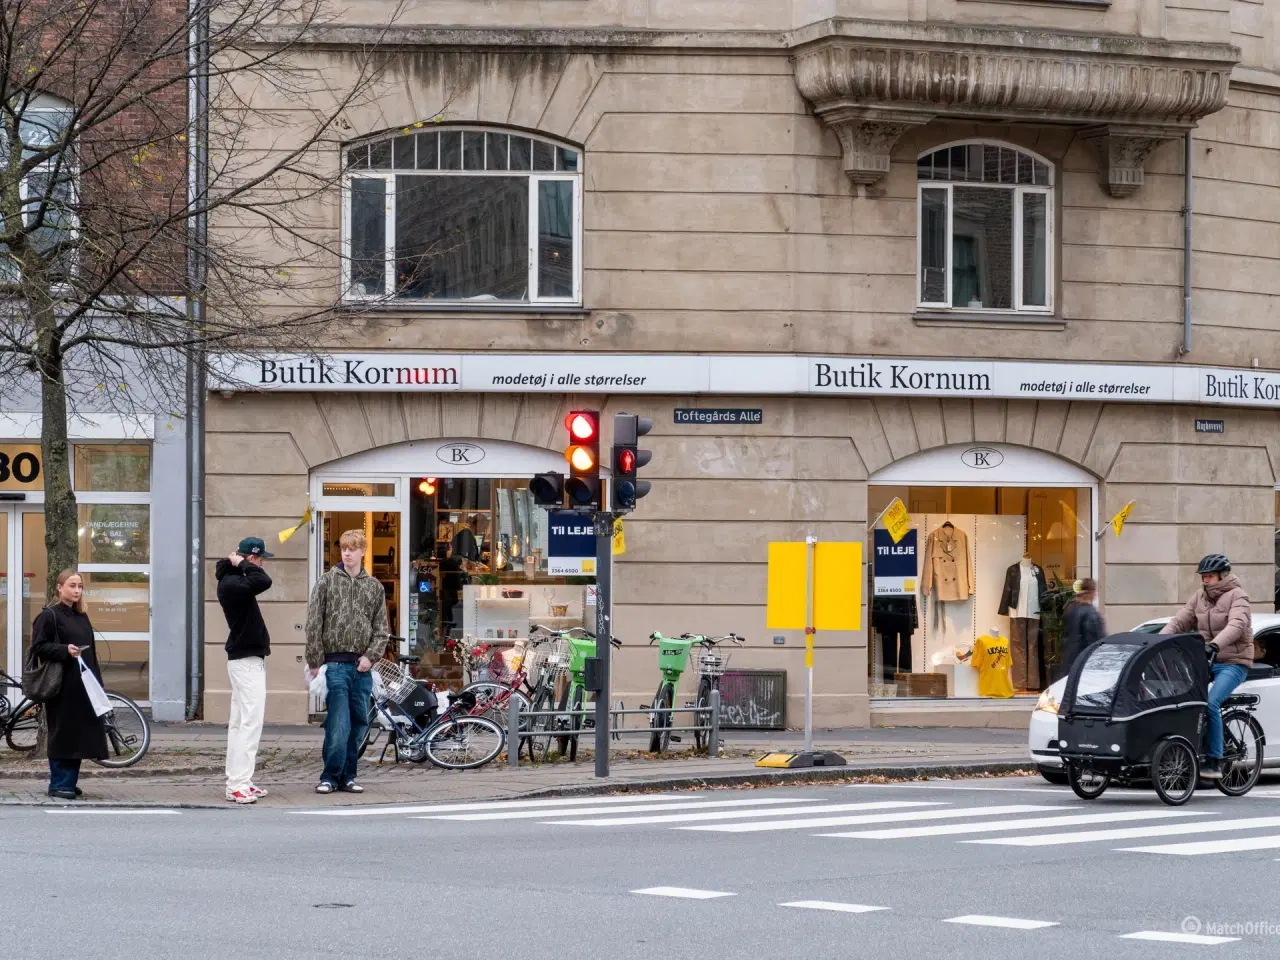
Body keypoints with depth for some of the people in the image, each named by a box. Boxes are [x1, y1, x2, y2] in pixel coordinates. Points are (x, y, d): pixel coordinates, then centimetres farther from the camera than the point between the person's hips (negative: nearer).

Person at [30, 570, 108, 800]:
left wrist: (97, 681, 15)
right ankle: (59, 784, 0)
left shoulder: (81, 617, 18)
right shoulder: (49, 615, -5)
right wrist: (64, 650, -23)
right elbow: (38, 646, -11)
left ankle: (69, 782, 14)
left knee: (79, 735, 7)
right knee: (62, 735, -5)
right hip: (62, 685, -7)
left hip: (82, 685, 7)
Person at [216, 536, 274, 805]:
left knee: (240, 722, 14)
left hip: (245, 659, 11)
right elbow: (264, 581, -33)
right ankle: (238, 785, -15)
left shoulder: (232, 579, 12)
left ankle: (238, 781, 19)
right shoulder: (232, 584, -20)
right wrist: (243, 564, -19)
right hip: (247, 660, -11)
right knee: (250, 722, -12)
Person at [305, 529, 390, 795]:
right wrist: (315, 662, -6)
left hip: (362, 666, 3)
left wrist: (370, 656, -5)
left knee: (358, 723, 6)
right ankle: (330, 777, -2)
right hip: (335, 662, -3)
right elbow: (313, 624, 0)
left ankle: (347, 776, 15)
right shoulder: (327, 581, 3)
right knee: (339, 723, -10)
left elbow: (381, 629, 10)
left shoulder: (374, 586, 11)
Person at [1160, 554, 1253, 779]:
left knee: (1211, 704, -25)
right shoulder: (1199, 597, 13)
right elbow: (1180, 621, 7)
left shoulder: (1237, 596, -7)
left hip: (1233, 662, -7)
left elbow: (1236, 625, -25)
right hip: (1205, 661, 7)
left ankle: (1214, 762, -22)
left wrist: (1215, 644, -42)